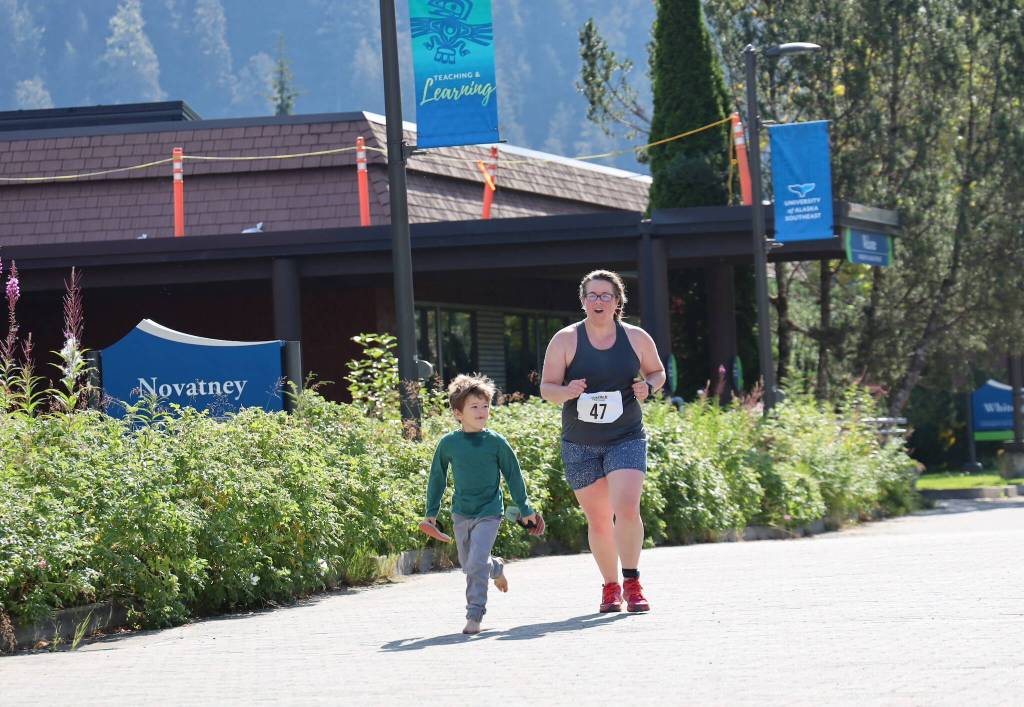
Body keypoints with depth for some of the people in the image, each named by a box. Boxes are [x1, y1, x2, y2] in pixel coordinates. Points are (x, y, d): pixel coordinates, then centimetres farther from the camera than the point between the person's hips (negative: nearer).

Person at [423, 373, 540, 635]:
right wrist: (431, 512, 12)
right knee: (468, 565, 16)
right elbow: (437, 478, 9)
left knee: (476, 563, -16)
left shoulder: (496, 442, -8)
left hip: (488, 513, -3)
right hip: (461, 514, 3)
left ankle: (474, 615, -9)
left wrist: (525, 509, 6)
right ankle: (496, 568, 47)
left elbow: (513, 475, 2)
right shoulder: (448, 443, -4)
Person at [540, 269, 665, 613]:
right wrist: (567, 391, -23)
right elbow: (546, 387, -1)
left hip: (626, 439, -1)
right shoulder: (566, 340, -2)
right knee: (598, 520, 5)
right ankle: (610, 585, 22)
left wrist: (648, 387, -7)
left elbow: (657, 371, 16)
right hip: (580, 445, 1)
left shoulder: (636, 338, 1)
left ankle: (632, 583, -9)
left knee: (627, 508, -19)